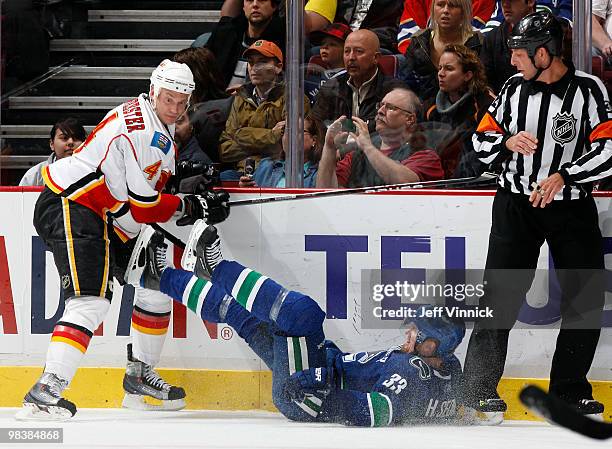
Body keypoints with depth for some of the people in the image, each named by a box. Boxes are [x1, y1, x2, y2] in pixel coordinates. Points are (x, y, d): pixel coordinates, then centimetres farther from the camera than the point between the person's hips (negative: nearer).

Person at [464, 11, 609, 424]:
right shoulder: (515, 89, 4)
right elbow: (482, 140, 11)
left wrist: (562, 177, -23)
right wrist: (507, 142, -11)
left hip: (572, 208, -1)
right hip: (516, 205, 2)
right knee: (501, 293, -6)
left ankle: (569, 389, 13)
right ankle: (480, 387, -4)